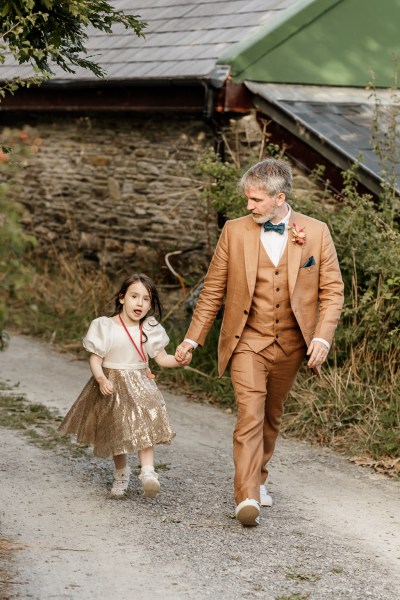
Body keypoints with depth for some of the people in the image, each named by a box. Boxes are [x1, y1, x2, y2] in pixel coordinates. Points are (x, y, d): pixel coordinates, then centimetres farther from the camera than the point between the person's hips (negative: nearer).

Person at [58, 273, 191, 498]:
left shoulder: (150, 329, -1)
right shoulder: (106, 327, -10)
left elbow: (161, 358, 0)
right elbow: (95, 359, -9)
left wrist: (178, 360, -19)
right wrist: (101, 379, -27)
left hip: (140, 385, 1)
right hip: (112, 387, -1)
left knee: (144, 428, -18)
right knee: (117, 432, 11)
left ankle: (148, 472, -27)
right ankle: (121, 474, 31)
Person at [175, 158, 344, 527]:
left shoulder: (316, 233, -2)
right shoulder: (235, 231, -1)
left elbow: (332, 290, 1)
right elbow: (213, 289, 4)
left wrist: (323, 337, -12)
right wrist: (192, 339, 3)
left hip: (290, 345, 2)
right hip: (248, 341, -2)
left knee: (272, 417, 16)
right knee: (250, 416, -15)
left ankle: (258, 478, 37)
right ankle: (247, 497, -17)